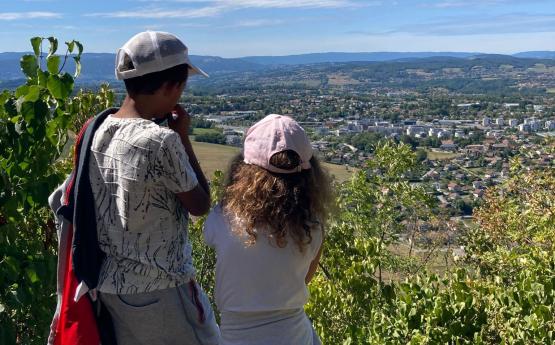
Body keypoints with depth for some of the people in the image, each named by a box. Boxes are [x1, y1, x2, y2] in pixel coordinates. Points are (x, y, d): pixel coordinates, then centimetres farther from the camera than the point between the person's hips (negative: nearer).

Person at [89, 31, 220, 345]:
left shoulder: (98, 132, -3)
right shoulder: (162, 140, -23)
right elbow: (201, 205, -10)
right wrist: (184, 137, -5)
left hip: (110, 285, 7)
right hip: (161, 288, -7)